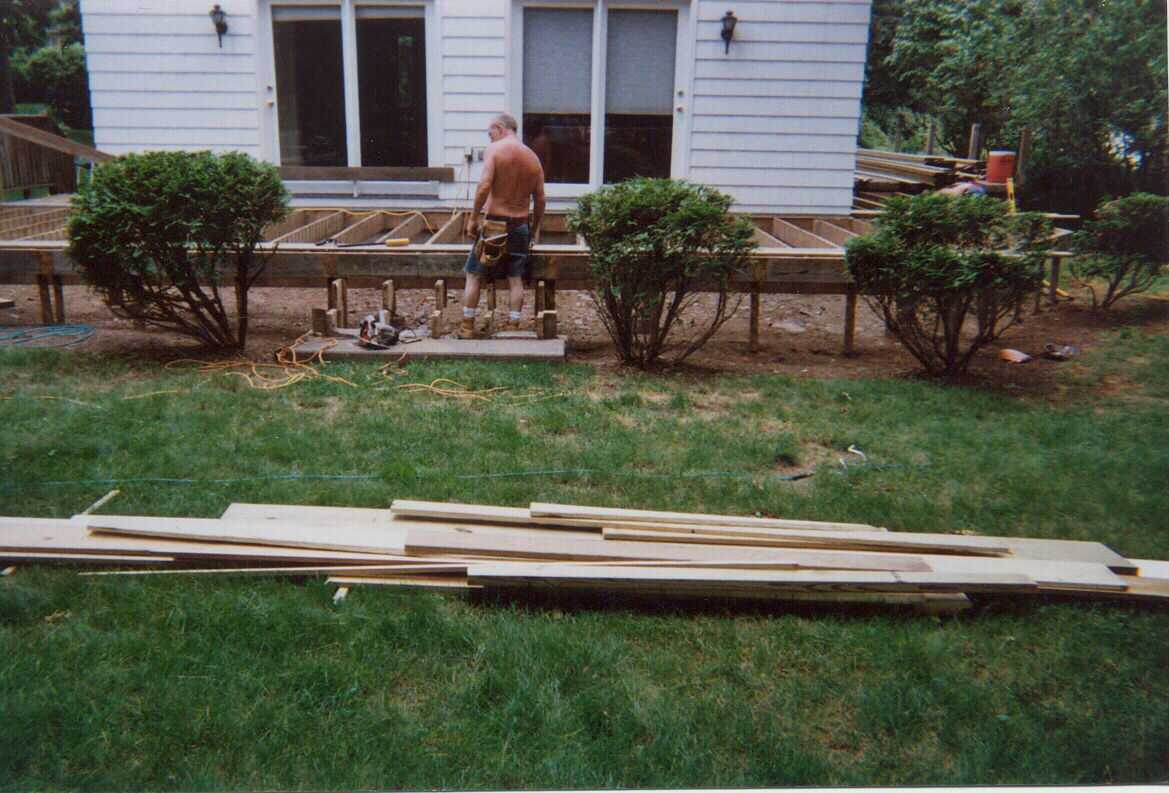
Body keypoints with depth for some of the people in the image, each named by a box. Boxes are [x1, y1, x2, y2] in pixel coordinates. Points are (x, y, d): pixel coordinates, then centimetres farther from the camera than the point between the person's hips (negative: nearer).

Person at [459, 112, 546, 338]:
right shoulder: (533, 157, 8)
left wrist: (473, 218, -11)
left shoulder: (495, 149, -7)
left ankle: (467, 328, 11)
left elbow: (484, 185, -19)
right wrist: (534, 229, 19)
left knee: (474, 275, 8)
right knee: (515, 278, 8)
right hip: (520, 225, 4)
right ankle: (513, 328, 8)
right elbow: (540, 200, 9)